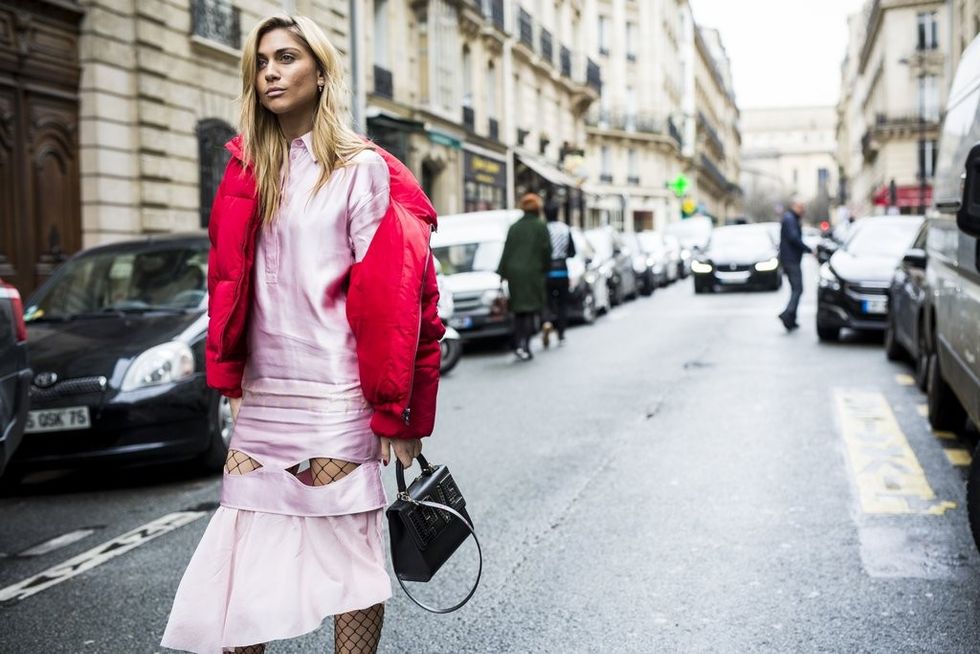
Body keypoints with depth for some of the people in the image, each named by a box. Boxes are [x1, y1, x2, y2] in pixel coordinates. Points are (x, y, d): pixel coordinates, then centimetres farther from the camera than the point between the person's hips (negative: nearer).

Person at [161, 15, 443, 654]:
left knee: (347, 555, 3)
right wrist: (232, 379, 11)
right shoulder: (250, 173, 13)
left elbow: (393, 295, -9)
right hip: (263, 392, 6)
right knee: (242, 562, 8)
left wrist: (395, 411, -12)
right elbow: (229, 283, 16)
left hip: (334, 394, -6)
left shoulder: (362, 171, -4)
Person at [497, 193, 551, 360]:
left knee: (519, 311, 12)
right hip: (533, 272, -4)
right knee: (531, 310, -3)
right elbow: (546, 252, -7)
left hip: (514, 272, 4)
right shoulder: (540, 227, -3)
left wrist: (502, 273, 11)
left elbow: (506, 252, 9)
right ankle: (524, 344, -15)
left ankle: (518, 345, 10)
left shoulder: (514, 228, 10)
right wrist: (545, 270, 5)